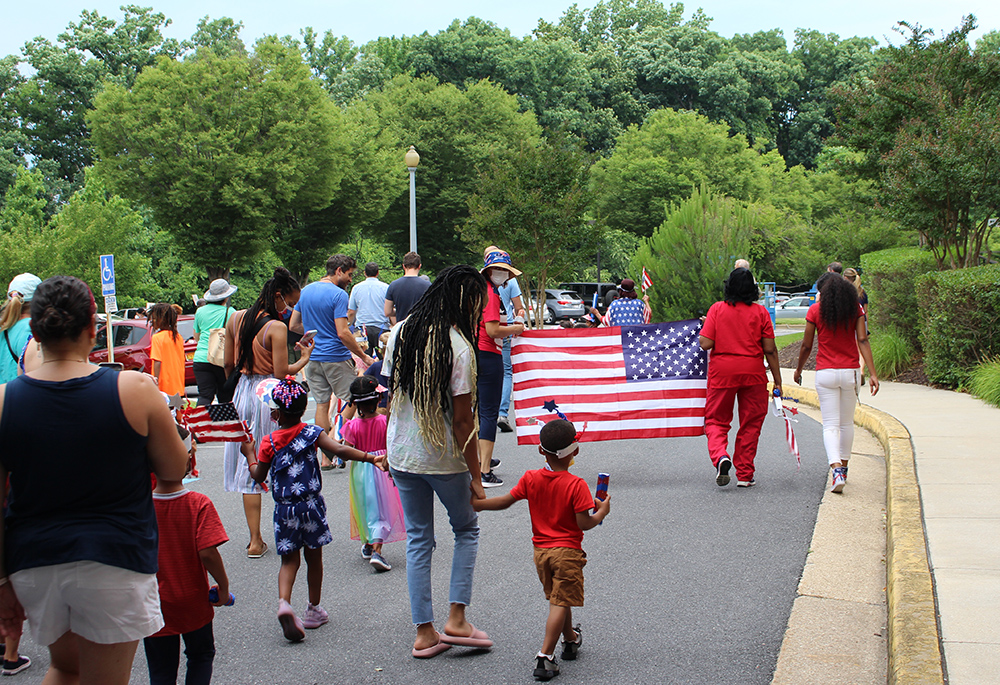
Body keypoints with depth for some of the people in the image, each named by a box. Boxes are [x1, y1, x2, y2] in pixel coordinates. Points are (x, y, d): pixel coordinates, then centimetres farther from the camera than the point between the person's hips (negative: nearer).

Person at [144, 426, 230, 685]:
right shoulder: (199, 504, -17)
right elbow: (207, 552, -24)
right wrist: (223, 585, -9)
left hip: (154, 606, 1)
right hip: (193, 604, -1)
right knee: (201, 656, 22)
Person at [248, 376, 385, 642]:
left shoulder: (269, 442, -4)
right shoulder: (312, 433, -5)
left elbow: (259, 476, 5)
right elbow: (339, 450, -17)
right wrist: (371, 458, -18)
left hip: (284, 509, 0)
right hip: (312, 505, 0)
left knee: (289, 560, 8)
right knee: (314, 558, 14)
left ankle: (283, 602, -17)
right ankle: (313, 610, 24)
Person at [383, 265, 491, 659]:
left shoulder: (399, 334, 1)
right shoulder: (457, 346, -17)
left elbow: (391, 394, 8)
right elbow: (462, 420, -16)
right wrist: (475, 477, -10)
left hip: (402, 454, 5)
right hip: (444, 458, -5)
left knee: (418, 539, 13)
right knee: (466, 530, 17)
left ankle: (424, 633, 15)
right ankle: (456, 619, 11)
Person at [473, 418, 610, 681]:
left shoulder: (530, 479, -3)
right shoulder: (576, 485, -15)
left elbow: (504, 502, 3)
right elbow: (584, 523, -17)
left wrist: (474, 504, 16)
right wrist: (602, 511, 1)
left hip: (540, 550, 5)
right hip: (567, 551, -5)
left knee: (558, 598, 22)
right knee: (560, 603, -4)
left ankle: (571, 640, 41)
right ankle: (545, 656, -12)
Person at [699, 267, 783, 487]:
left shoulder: (717, 309, -2)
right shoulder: (760, 312, -1)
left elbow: (705, 343, -9)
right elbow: (770, 350, -3)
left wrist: (703, 329, 13)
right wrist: (777, 381, 4)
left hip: (721, 371, 0)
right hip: (753, 373, 0)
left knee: (716, 420, 11)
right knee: (750, 424, 10)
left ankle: (720, 456, -17)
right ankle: (745, 475, 12)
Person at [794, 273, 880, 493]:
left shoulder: (815, 310, -3)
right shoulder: (855, 309, 2)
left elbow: (806, 346, 1)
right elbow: (862, 340, -7)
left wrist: (798, 370, 17)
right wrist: (872, 373, -10)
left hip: (825, 373, -2)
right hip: (850, 372, 2)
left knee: (831, 425, -2)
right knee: (847, 423, 18)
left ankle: (836, 469, -22)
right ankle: (843, 468, 29)